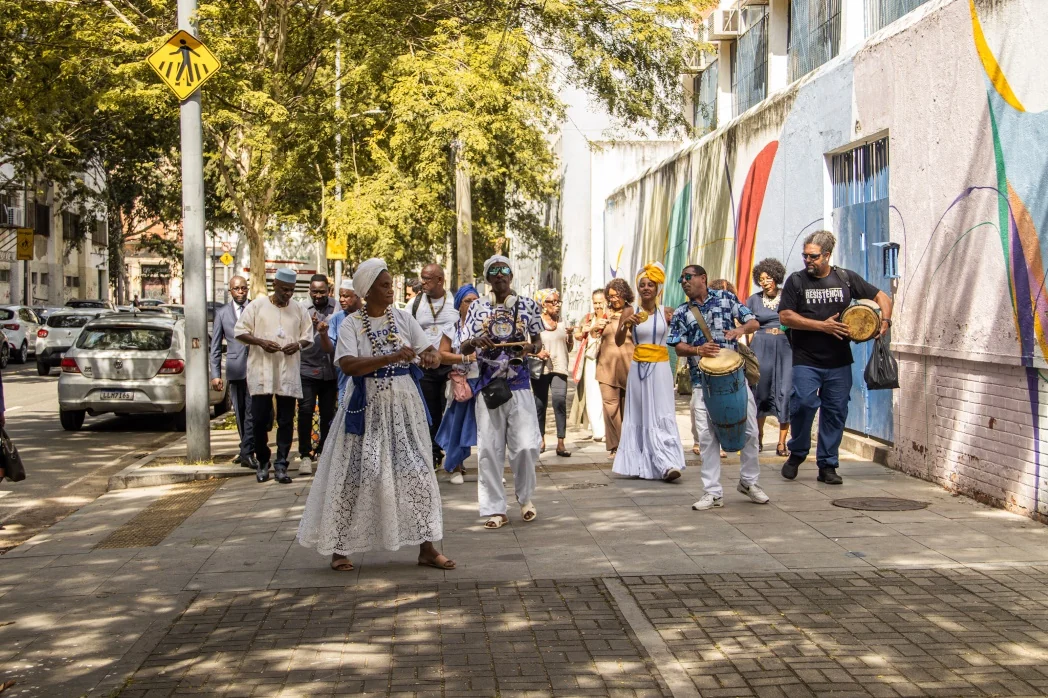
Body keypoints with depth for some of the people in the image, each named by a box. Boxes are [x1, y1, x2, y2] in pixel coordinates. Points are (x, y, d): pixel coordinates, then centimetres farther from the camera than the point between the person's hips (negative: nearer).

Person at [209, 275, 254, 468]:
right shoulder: (222, 313, 9)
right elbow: (215, 347, 9)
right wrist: (215, 374, 3)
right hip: (235, 369, 2)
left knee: (252, 411, -9)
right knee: (240, 413, 9)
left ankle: (246, 452, -7)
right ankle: (248, 450, 20)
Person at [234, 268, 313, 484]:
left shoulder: (299, 310, 8)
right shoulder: (257, 305, 1)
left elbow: (308, 336, 12)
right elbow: (239, 331, 1)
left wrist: (298, 344, -11)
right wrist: (260, 342, -15)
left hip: (289, 373, 2)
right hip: (261, 371, -2)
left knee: (286, 421, 2)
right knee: (259, 419, 0)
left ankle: (281, 465, 8)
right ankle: (263, 461, 17)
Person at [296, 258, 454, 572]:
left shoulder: (403, 318, 5)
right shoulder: (351, 324, -5)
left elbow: (431, 351, 1)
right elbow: (348, 365, -20)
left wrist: (431, 357, -23)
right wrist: (392, 357, -29)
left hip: (404, 405, 3)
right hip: (368, 407, -3)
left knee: (417, 472, 2)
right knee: (356, 475, 1)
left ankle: (426, 547, 11)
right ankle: (339, 547, 16)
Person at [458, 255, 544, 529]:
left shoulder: (528, 305, 5)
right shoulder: (478, 307, 5)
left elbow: (538, 342, 13)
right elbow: (463, 348, 5)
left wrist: (531, 347, -10)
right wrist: (475, 342, -18)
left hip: (519, 384, -1)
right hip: (488, 384, 1)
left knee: (526, 445, -7)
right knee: (489, 448, 0)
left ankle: (525, 497, 19)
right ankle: (495, 509, 10)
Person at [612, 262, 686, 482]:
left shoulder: (667, 312, 3)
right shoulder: (630, 311, 2)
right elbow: (618, 341, -4)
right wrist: (625, 324, -21)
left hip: (660, 367, -1)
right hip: (639, 367, 1)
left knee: (662, 415, -6)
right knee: (640, 416, 5)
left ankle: (668, 464, -12)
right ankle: (640, 464, 10)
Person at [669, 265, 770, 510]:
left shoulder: (725, 298, 9)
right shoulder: (681, 313, 11)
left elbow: (754, 322, 6)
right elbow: (679, 347, 5)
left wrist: (741, 329, -17)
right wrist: (697, 350, -16)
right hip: (703, 381, 1)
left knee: (749, 429, 2)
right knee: (707, 435, -3)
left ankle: (749, 481, 21)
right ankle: (713, 492, 3)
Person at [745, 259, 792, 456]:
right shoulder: (754, 300, 8)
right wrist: (750, 350, 1)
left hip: (786, 347, -1)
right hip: (762, 347, 1)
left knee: (785, 392, -7)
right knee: (760, 390, 3)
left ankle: (782, 442, -3)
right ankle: (759, 436, 23)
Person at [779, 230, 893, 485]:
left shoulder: (846, 278, 7)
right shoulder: (796, 281, 1)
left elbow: (881, 296, 15)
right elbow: (785, 316, -7)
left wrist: (885, 320, -5)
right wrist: (823, 325, -13)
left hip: (839, 361, 3)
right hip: (806, 361, -2)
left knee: (836, 411, 4)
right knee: (804, 403, -17)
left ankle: (827, 466, 15)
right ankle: (797, 453, 7)